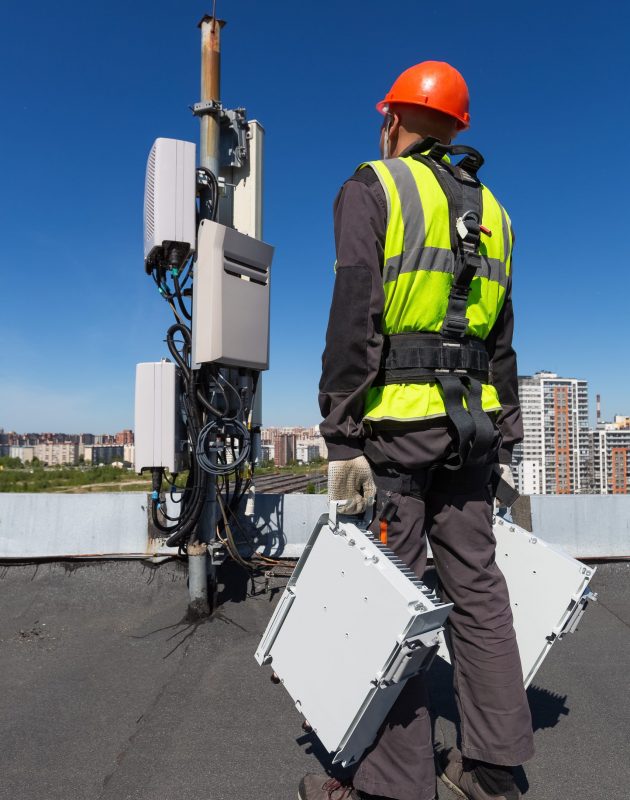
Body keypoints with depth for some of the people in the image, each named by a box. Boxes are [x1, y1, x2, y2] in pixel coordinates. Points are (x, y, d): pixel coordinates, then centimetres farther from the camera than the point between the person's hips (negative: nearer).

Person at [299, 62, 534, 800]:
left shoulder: (374, 189, 1)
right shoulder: (489, 211, 19)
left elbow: (354, 320, -13)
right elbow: (502, 341, 16)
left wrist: (340, 441, -14)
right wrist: (505, 440, 18)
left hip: (395, 415, -6)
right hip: (471, 420, 7)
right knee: (475, 584, 10)